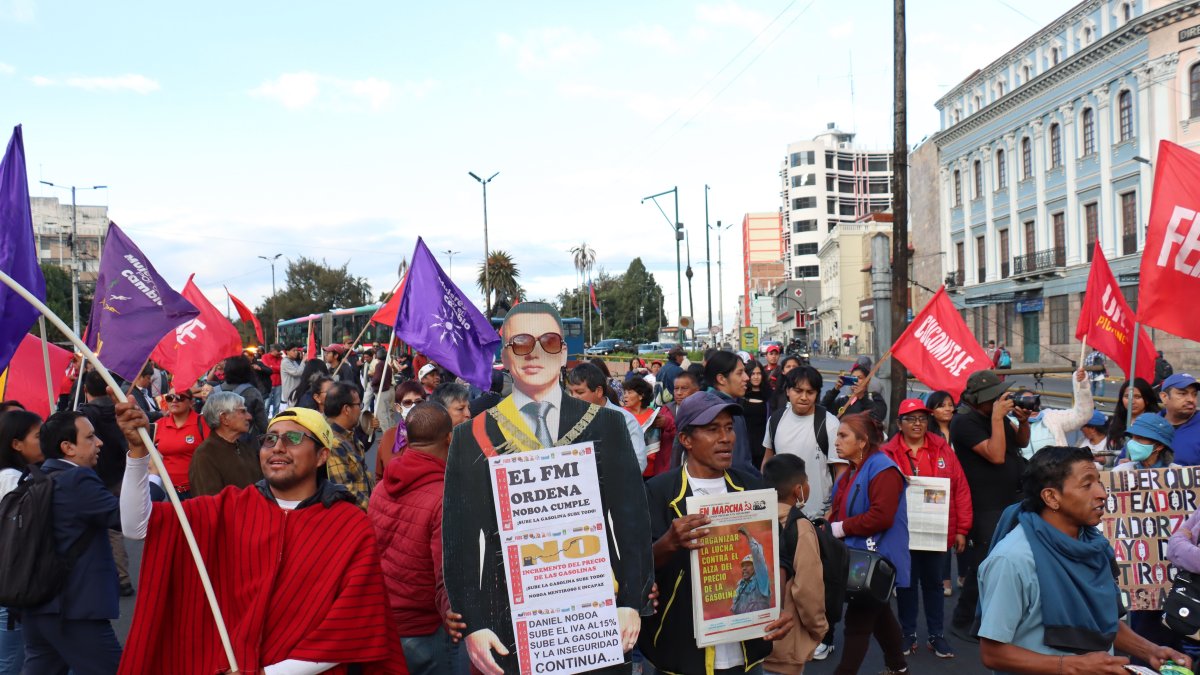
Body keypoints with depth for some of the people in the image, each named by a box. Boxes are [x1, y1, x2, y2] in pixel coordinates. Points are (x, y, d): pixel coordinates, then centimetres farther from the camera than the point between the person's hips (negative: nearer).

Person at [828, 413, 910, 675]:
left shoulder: (883, 469, -18)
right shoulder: (853, 470, 13)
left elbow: (881, 516, -27)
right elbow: (843, 510, 17)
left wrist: (841, 528, -19)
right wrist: (829, 527, -3)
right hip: (858, 557, 10)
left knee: (858, 621, -5)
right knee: (877, 614, 21)